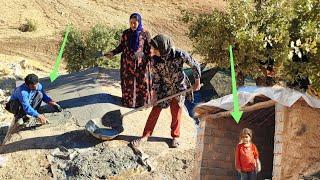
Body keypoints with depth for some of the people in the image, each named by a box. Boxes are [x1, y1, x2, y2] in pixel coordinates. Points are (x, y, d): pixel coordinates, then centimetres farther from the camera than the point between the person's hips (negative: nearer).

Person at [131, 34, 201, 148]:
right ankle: (145, 136, 12)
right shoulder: (155, 60, -19)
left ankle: (175, 136, 30)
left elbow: (195, 65, -14)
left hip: (179, 87, -1)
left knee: (176, 112, 9)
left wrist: (197, 82, -6)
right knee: (155, 110, 0)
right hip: (164, 88, 2)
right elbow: (156, 78, -8)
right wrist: (154, 94, -8)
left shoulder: (179, 55, -28)